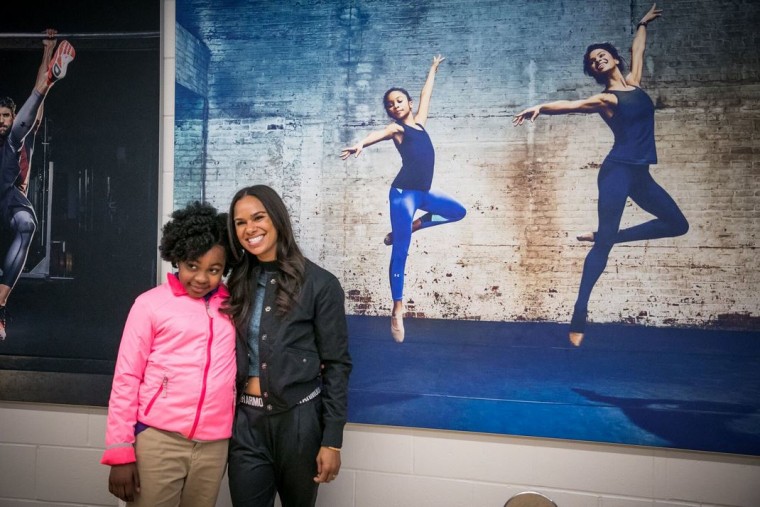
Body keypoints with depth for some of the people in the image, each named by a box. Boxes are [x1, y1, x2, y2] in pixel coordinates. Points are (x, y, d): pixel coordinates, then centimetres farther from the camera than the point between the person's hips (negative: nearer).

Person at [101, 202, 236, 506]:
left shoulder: (232, 304, 8)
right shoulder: (151, 304, -1)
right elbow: (126, 378, -1)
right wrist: (120, 451, -4)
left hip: (214, 445, 3)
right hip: (158, 439, -3)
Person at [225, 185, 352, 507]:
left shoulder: (319, 284, -8)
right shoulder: (239, 283, 7)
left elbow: (337, 365, -7)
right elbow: (231, 355, 12)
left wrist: (332, 440, -10)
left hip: (298, 419, -3)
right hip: (246, 421, 3)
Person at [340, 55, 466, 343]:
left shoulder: (419, 121, 16)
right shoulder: (395, 128, -3)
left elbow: (426, 94, 31)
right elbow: (378, 134, -26)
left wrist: (433, 69, 46)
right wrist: (360, 144, -47)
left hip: (422, 192, 8)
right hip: (404, 192, -8)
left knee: (458, 212, 24)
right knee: (400, 253, -8)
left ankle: (410, 227, 20)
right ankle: (397, 311, -4)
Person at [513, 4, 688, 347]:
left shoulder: (633, 82, 15)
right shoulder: (606, 98, -4)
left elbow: (638, 49, 32)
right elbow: (570, 105, -19)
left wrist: (643, 24, 46)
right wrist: (540, 107, -36)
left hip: (640, 173, 8)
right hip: (618, 171, -8)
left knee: (677, 225, 15)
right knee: (604, 242, -12)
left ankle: (605, 236, 11)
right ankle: (579, 315, -12)